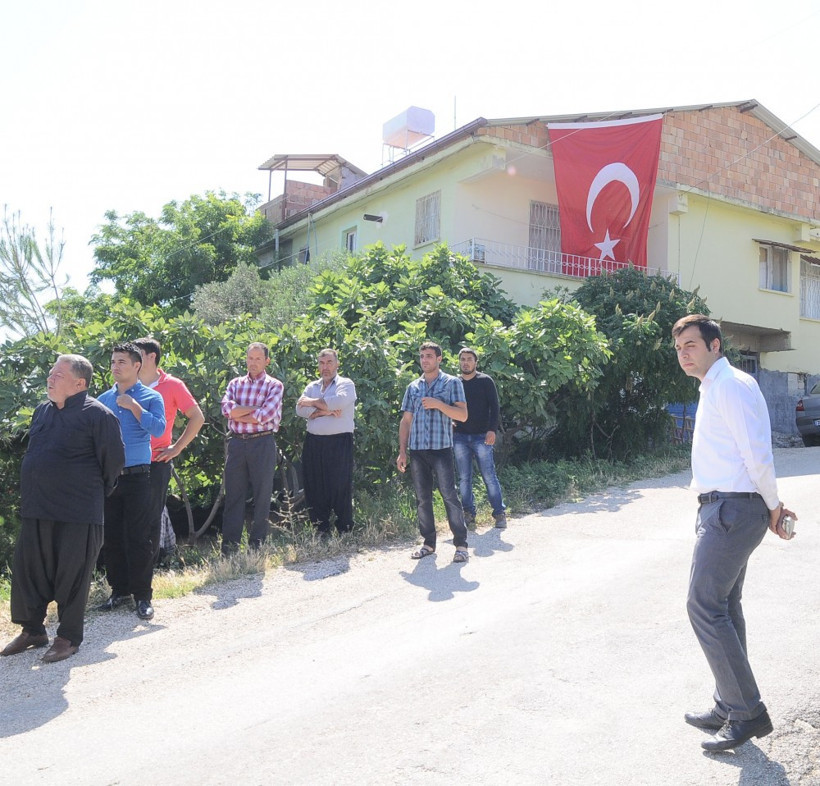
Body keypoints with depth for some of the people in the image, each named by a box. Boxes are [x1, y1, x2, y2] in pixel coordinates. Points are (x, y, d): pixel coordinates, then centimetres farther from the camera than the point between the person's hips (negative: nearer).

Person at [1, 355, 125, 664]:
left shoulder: (97, 414, -12)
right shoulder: (42, 411, 12)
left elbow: (113, 459, -9)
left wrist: (96, 491, 3)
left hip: (77, 514, -7)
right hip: (35, 510, 7)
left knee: (71, 578, 3)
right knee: (27, 569, 13)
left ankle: (69, 637, 18)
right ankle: (32, 630, 31)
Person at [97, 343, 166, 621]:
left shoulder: (151, 397, 1)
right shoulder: (103, 399, 12)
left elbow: (158, 429, -13)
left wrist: (134, 407, -15)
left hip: (136, 476, -4)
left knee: (138, 537, -3)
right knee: (111, 536, 9)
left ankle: (143, 595, 6)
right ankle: (119, 589, 22)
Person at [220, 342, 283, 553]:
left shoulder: (274, 386, 2)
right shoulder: (235, 383, 13)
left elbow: (265, 415, -13)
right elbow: (227, 408, -4)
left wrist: (239, 414, -5)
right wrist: (255, 409, -10)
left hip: (262, 443, -3)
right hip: (237, 443, 3)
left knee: (262, 494, 3)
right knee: (233, 494, 3)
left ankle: (257, 542, 13)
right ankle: (229, 544, 8)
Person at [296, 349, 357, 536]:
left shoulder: (346, 384, 3)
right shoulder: (312, 387, 17)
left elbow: (340, 401, -19)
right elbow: (300, 409, 2)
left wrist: (313, 402, -6)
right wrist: (325, 410, -11)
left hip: (339, 442, -5)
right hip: (313, 442, 5)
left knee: (341, 488, -4)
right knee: (314, 488, 6)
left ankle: (345, 532, 4)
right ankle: (321, 530, 15)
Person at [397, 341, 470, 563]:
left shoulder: (452, 383, 3)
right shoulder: (413, 387, 15)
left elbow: (463, 415, -4)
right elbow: (406, 420, 15)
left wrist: (438, 404, -16)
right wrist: (402, 451, 8)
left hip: (441, 448, -4)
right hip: (417, 450, 4)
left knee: (449, 495, -7)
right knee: (422, 498, 7)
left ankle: (461, 544, 0)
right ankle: (428, 543, 17)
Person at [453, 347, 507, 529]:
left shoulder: (485, 381, 2)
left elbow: (494, 407, -3)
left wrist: (492, 430, -14)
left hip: (482, 437, -3)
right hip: (460, 437, 4)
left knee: (489, 476, -5)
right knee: (464, 478, 5)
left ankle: (499, 513, 3)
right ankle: (468, 513, 13)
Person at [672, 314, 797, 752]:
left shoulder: (731, 386, -15)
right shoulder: (713, 389, 17)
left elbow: (758, 456, -19)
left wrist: (772, 505, -6)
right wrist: (770, 506, 12)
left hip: (731, 510, -10)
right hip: (726, 508, 10)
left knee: (705, 608, -7)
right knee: (724, 608, 15)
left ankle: (748, 712, 5)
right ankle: (730, 708, 27)